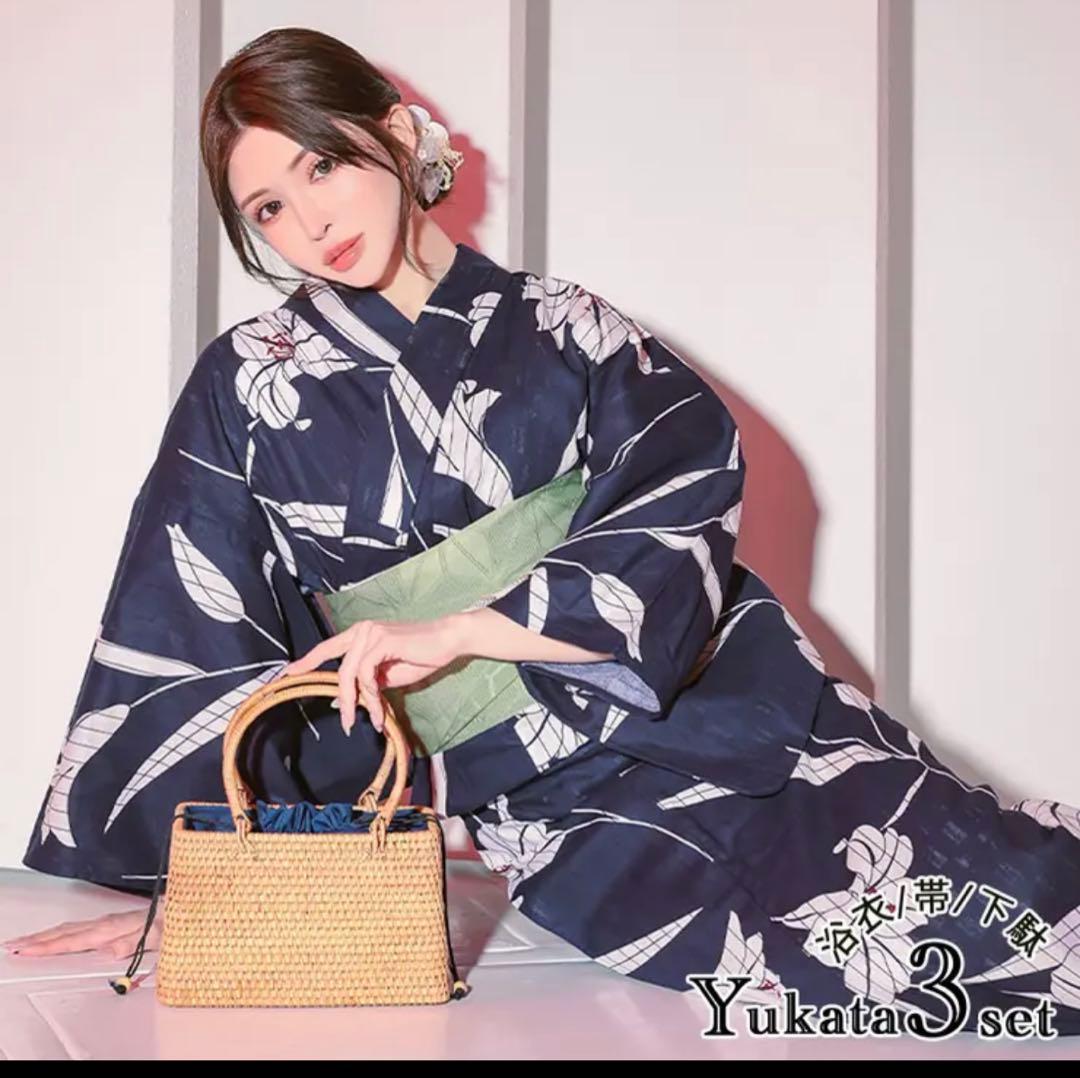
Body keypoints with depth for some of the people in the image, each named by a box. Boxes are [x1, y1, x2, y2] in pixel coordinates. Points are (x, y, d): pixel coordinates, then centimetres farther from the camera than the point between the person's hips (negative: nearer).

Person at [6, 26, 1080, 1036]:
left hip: (702, 714, 2)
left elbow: (679, 534, -5)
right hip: (548, 805, -2)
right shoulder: (248, 385, 8)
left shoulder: (561, 329, 9)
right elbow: (181, 649, 7)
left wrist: (457, 630, -16)